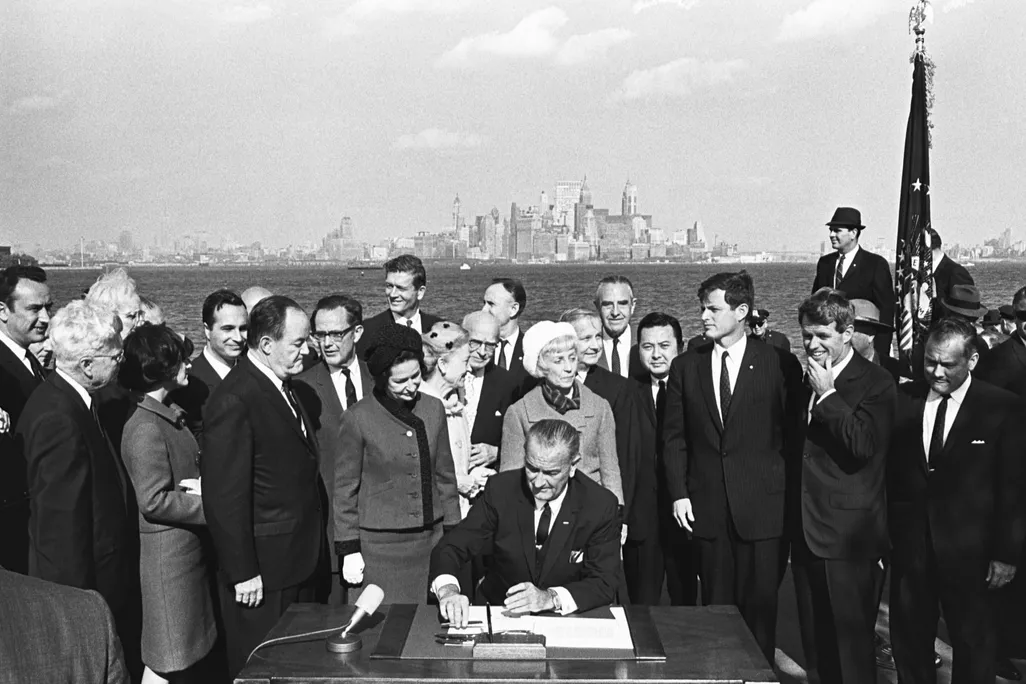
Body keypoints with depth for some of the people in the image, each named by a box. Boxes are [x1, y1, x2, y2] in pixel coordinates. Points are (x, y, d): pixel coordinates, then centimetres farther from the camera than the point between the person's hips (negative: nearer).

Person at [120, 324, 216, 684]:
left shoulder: (170, 416, 9)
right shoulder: (145, 428, -20)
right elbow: (155, 501, -23)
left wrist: (205, 486, -5)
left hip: (188, 546, 9)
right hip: (167, 550, -9)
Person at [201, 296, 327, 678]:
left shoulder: (286, 388, 10)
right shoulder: (233, 401, -19)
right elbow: (225, 496, -20)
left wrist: (315, 554, 14)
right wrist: (242, 573, -18)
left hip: (302, 562, 9)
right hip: (263, 573, -8)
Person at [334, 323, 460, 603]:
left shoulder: (434, 409, 5)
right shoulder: (358, 418, -7)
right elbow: (345, 488, -1)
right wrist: (349, 549, -2)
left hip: (431, 539, 4)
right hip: (380, 544, -3)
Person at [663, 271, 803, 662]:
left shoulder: (779, 364, -1)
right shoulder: (685, 366, 7)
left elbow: (793, 434, 1)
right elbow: (674, 437, 8)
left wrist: (789, 493, -3)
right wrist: (679, 493, 1)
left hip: (762, 506, -2)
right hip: (706, 507, 2)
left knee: (760, 607, 2)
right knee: (716, 606, 8)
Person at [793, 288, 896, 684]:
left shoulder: (876, 384, -9)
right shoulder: (803, 380, 11)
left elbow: (863, 445, -22)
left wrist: (828, 395, -18)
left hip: (847, 533, -6)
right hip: (806, 530, 7)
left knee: (851, 641, 2)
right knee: (816, 641, 14)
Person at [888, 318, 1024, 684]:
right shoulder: (902, 399, 1)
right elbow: (887, 472, 4)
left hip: (970, 552, -2)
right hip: (909, 545, 3)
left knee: (973, 645, 13)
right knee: (908, 640, 13)